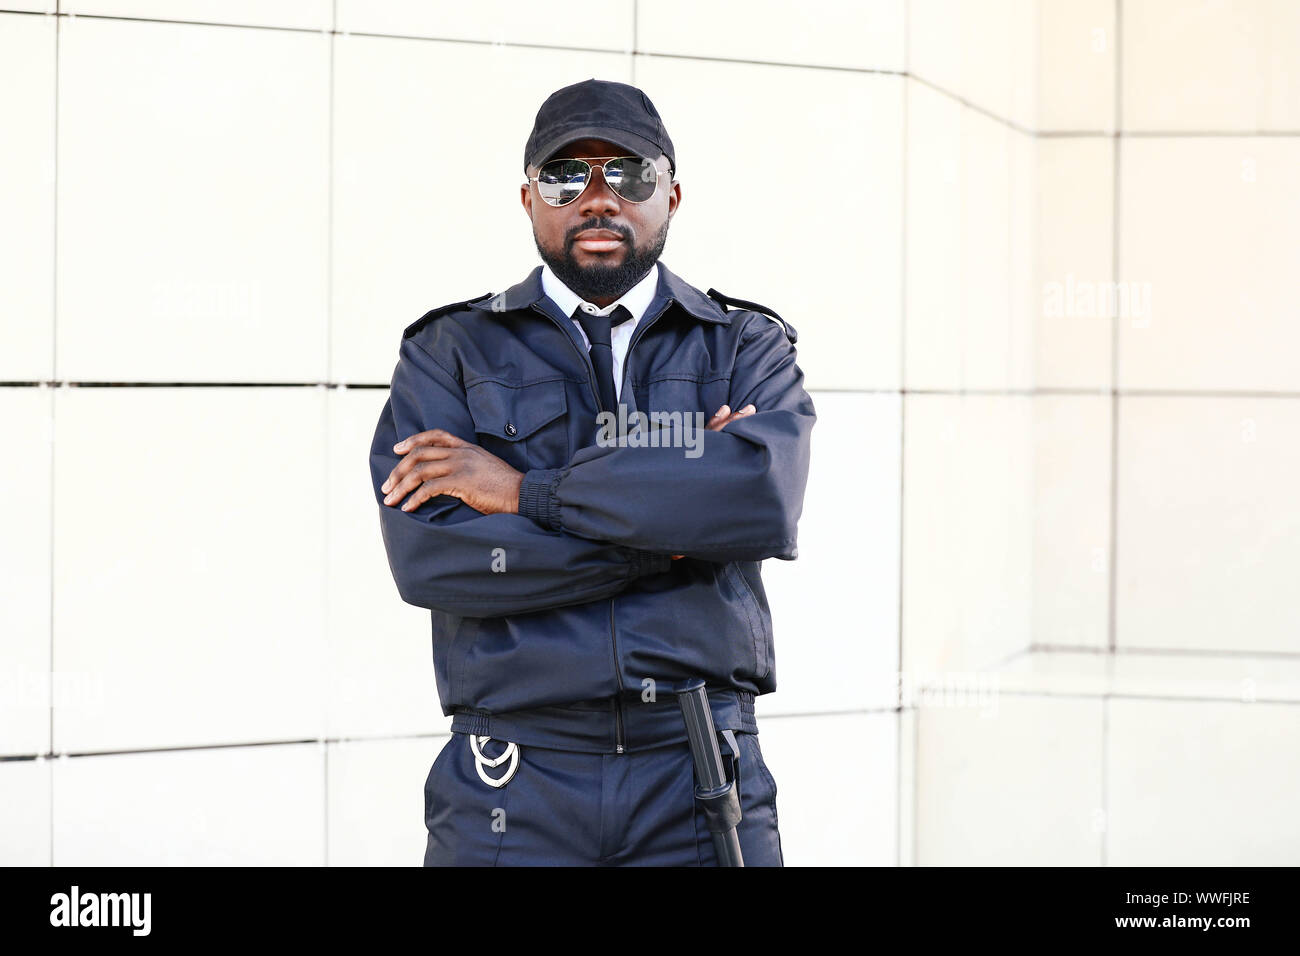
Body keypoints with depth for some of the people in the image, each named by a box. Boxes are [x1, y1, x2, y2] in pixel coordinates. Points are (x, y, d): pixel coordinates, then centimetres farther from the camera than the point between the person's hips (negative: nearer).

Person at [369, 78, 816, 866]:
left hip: (703, 788, 1)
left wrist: (527, 490, -11)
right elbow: (425, 555, -9)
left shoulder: (747, 349, 9)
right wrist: (669, 538, -10)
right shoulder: (450, 352, 7)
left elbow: (764, 499, -13)